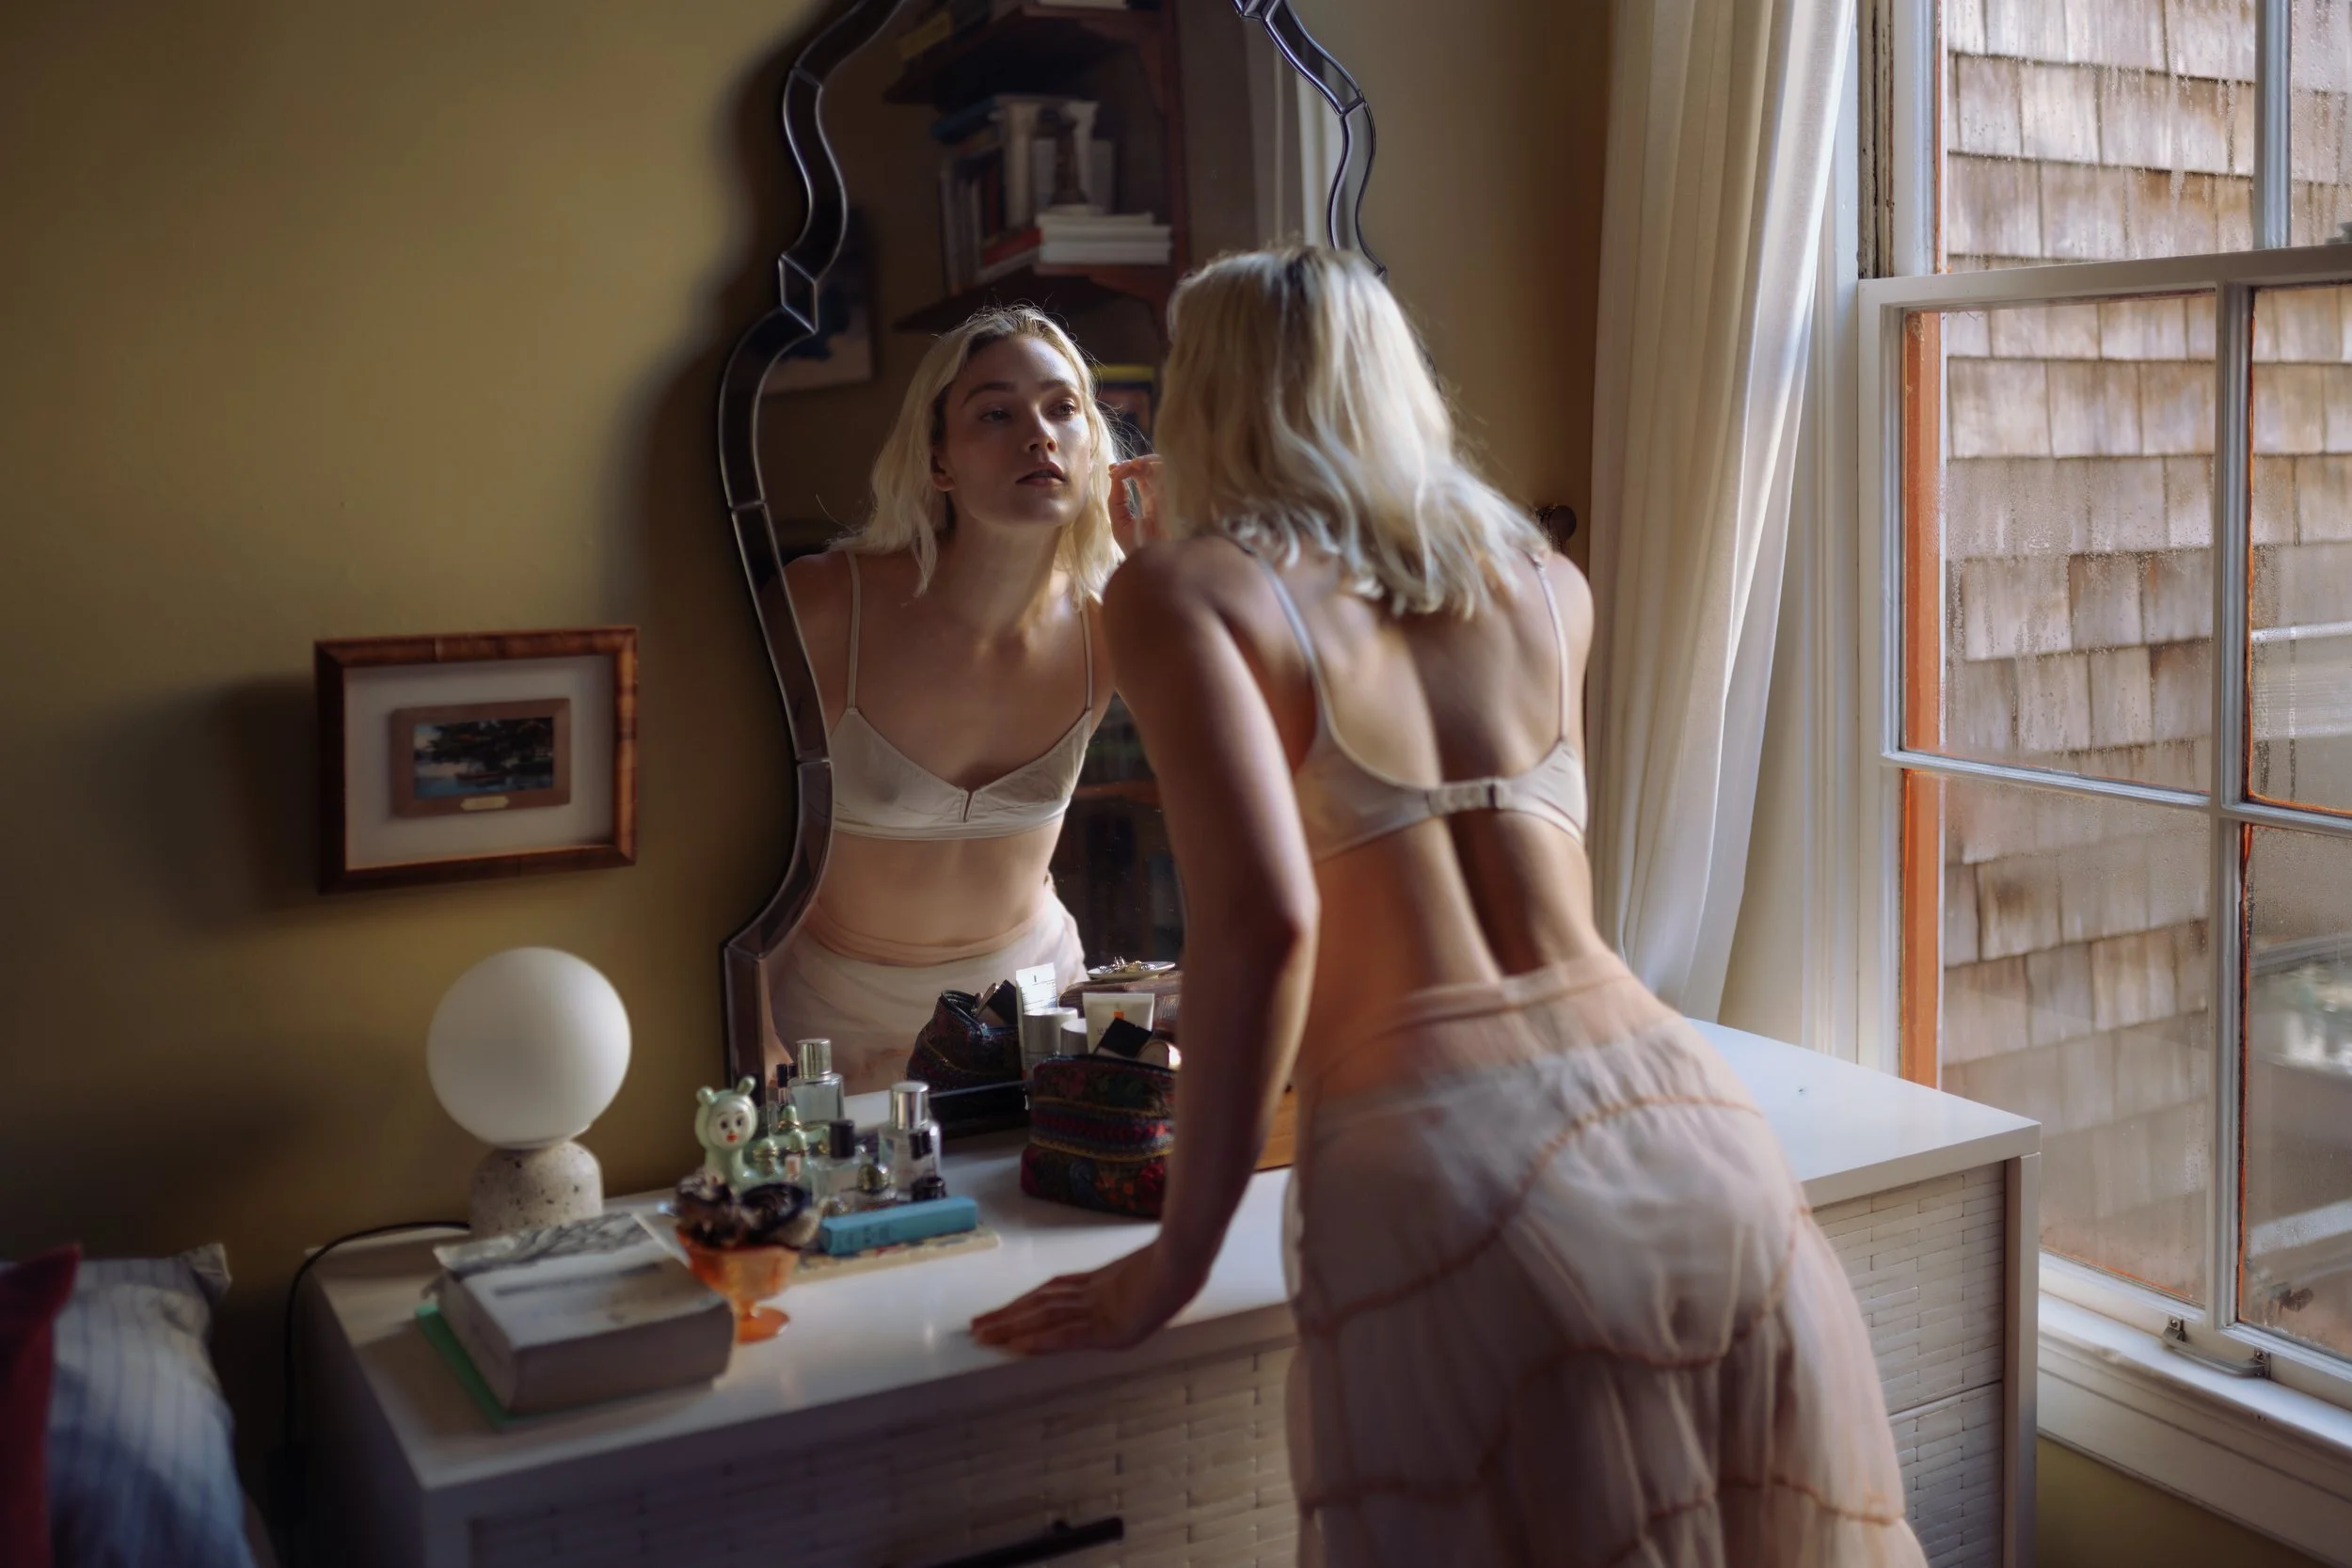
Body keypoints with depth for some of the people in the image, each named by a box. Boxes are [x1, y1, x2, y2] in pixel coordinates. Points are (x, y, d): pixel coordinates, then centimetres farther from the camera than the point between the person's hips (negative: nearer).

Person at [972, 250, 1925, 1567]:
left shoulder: (1186, 589, 4)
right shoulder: (1547, 582, 18)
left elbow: (1264, 919, -12)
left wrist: (1175, 1261, -2)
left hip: (1446, 1166, -5)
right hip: (1682, 1127, 5)